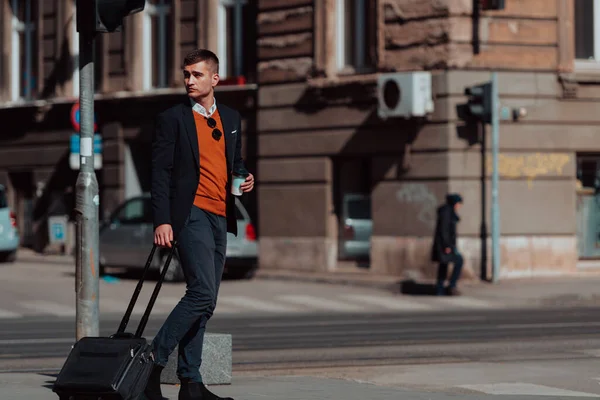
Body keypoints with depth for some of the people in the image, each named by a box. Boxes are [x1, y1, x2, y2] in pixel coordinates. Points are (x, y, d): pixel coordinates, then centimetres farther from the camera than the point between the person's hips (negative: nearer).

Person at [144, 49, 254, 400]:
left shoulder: (231, 119, 16)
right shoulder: (173, 118, 0)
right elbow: (161, 172, -4)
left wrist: (245, 178, 2)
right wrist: (162, 221, -13)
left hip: (220, 217, 6)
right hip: (191, 213, -6)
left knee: (206, 301, 7)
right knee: (202, 292, -19)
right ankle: (154, 360, -12)